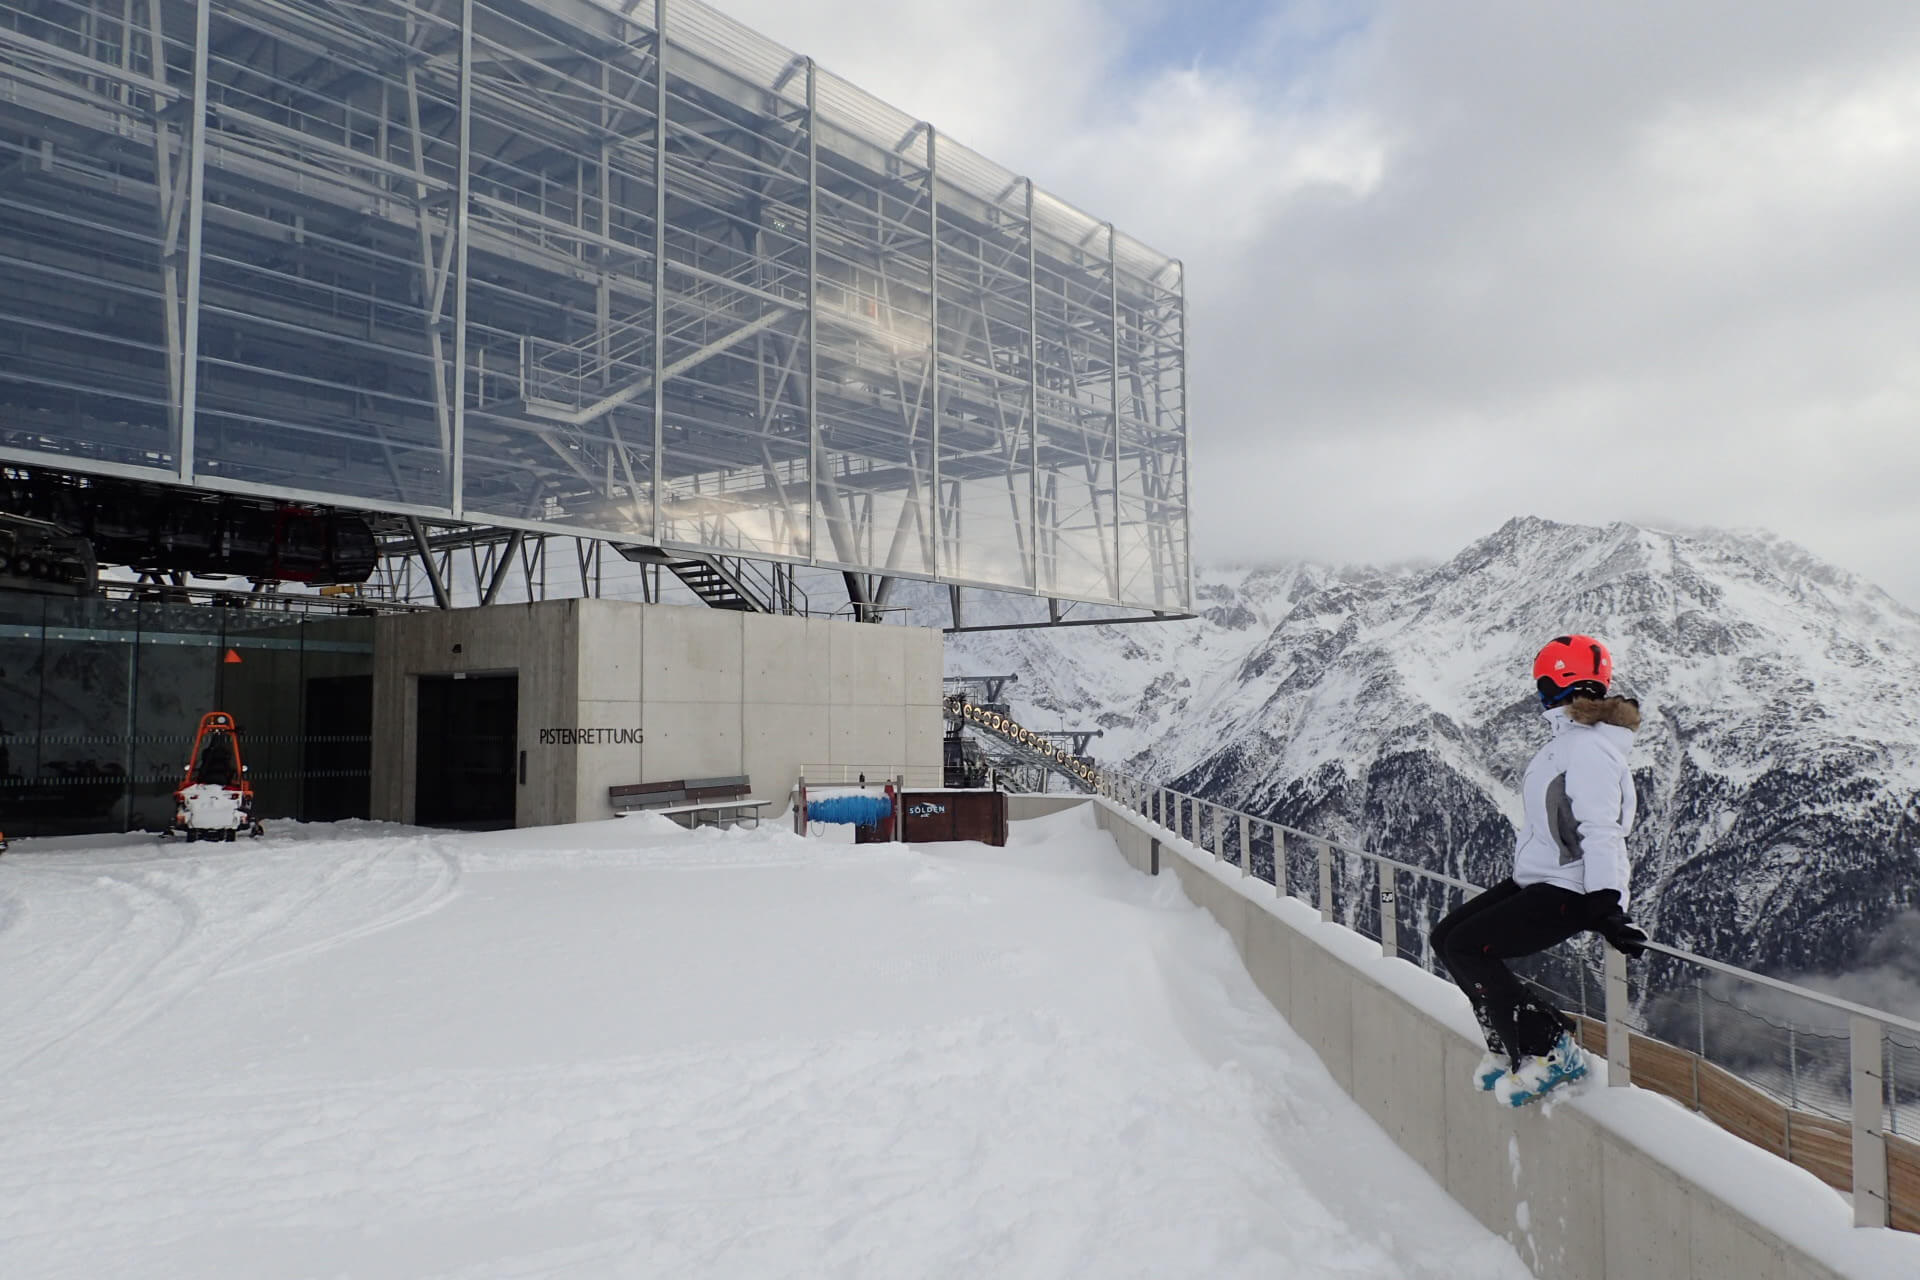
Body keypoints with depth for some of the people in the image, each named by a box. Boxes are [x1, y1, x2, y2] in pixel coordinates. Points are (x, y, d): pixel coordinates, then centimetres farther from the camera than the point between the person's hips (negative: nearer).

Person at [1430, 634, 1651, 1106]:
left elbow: (1598, 832, -27)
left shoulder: (1588, 748, -19)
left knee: (1467, 947, -14)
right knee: (1446, 936, 6)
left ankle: (1548, 1051, -4)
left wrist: (1607, 905, -32)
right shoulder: (1571, 739, 11)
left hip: (1570, 894, -10)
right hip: (1538, 880, 10)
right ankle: (1511, 1043, 13)